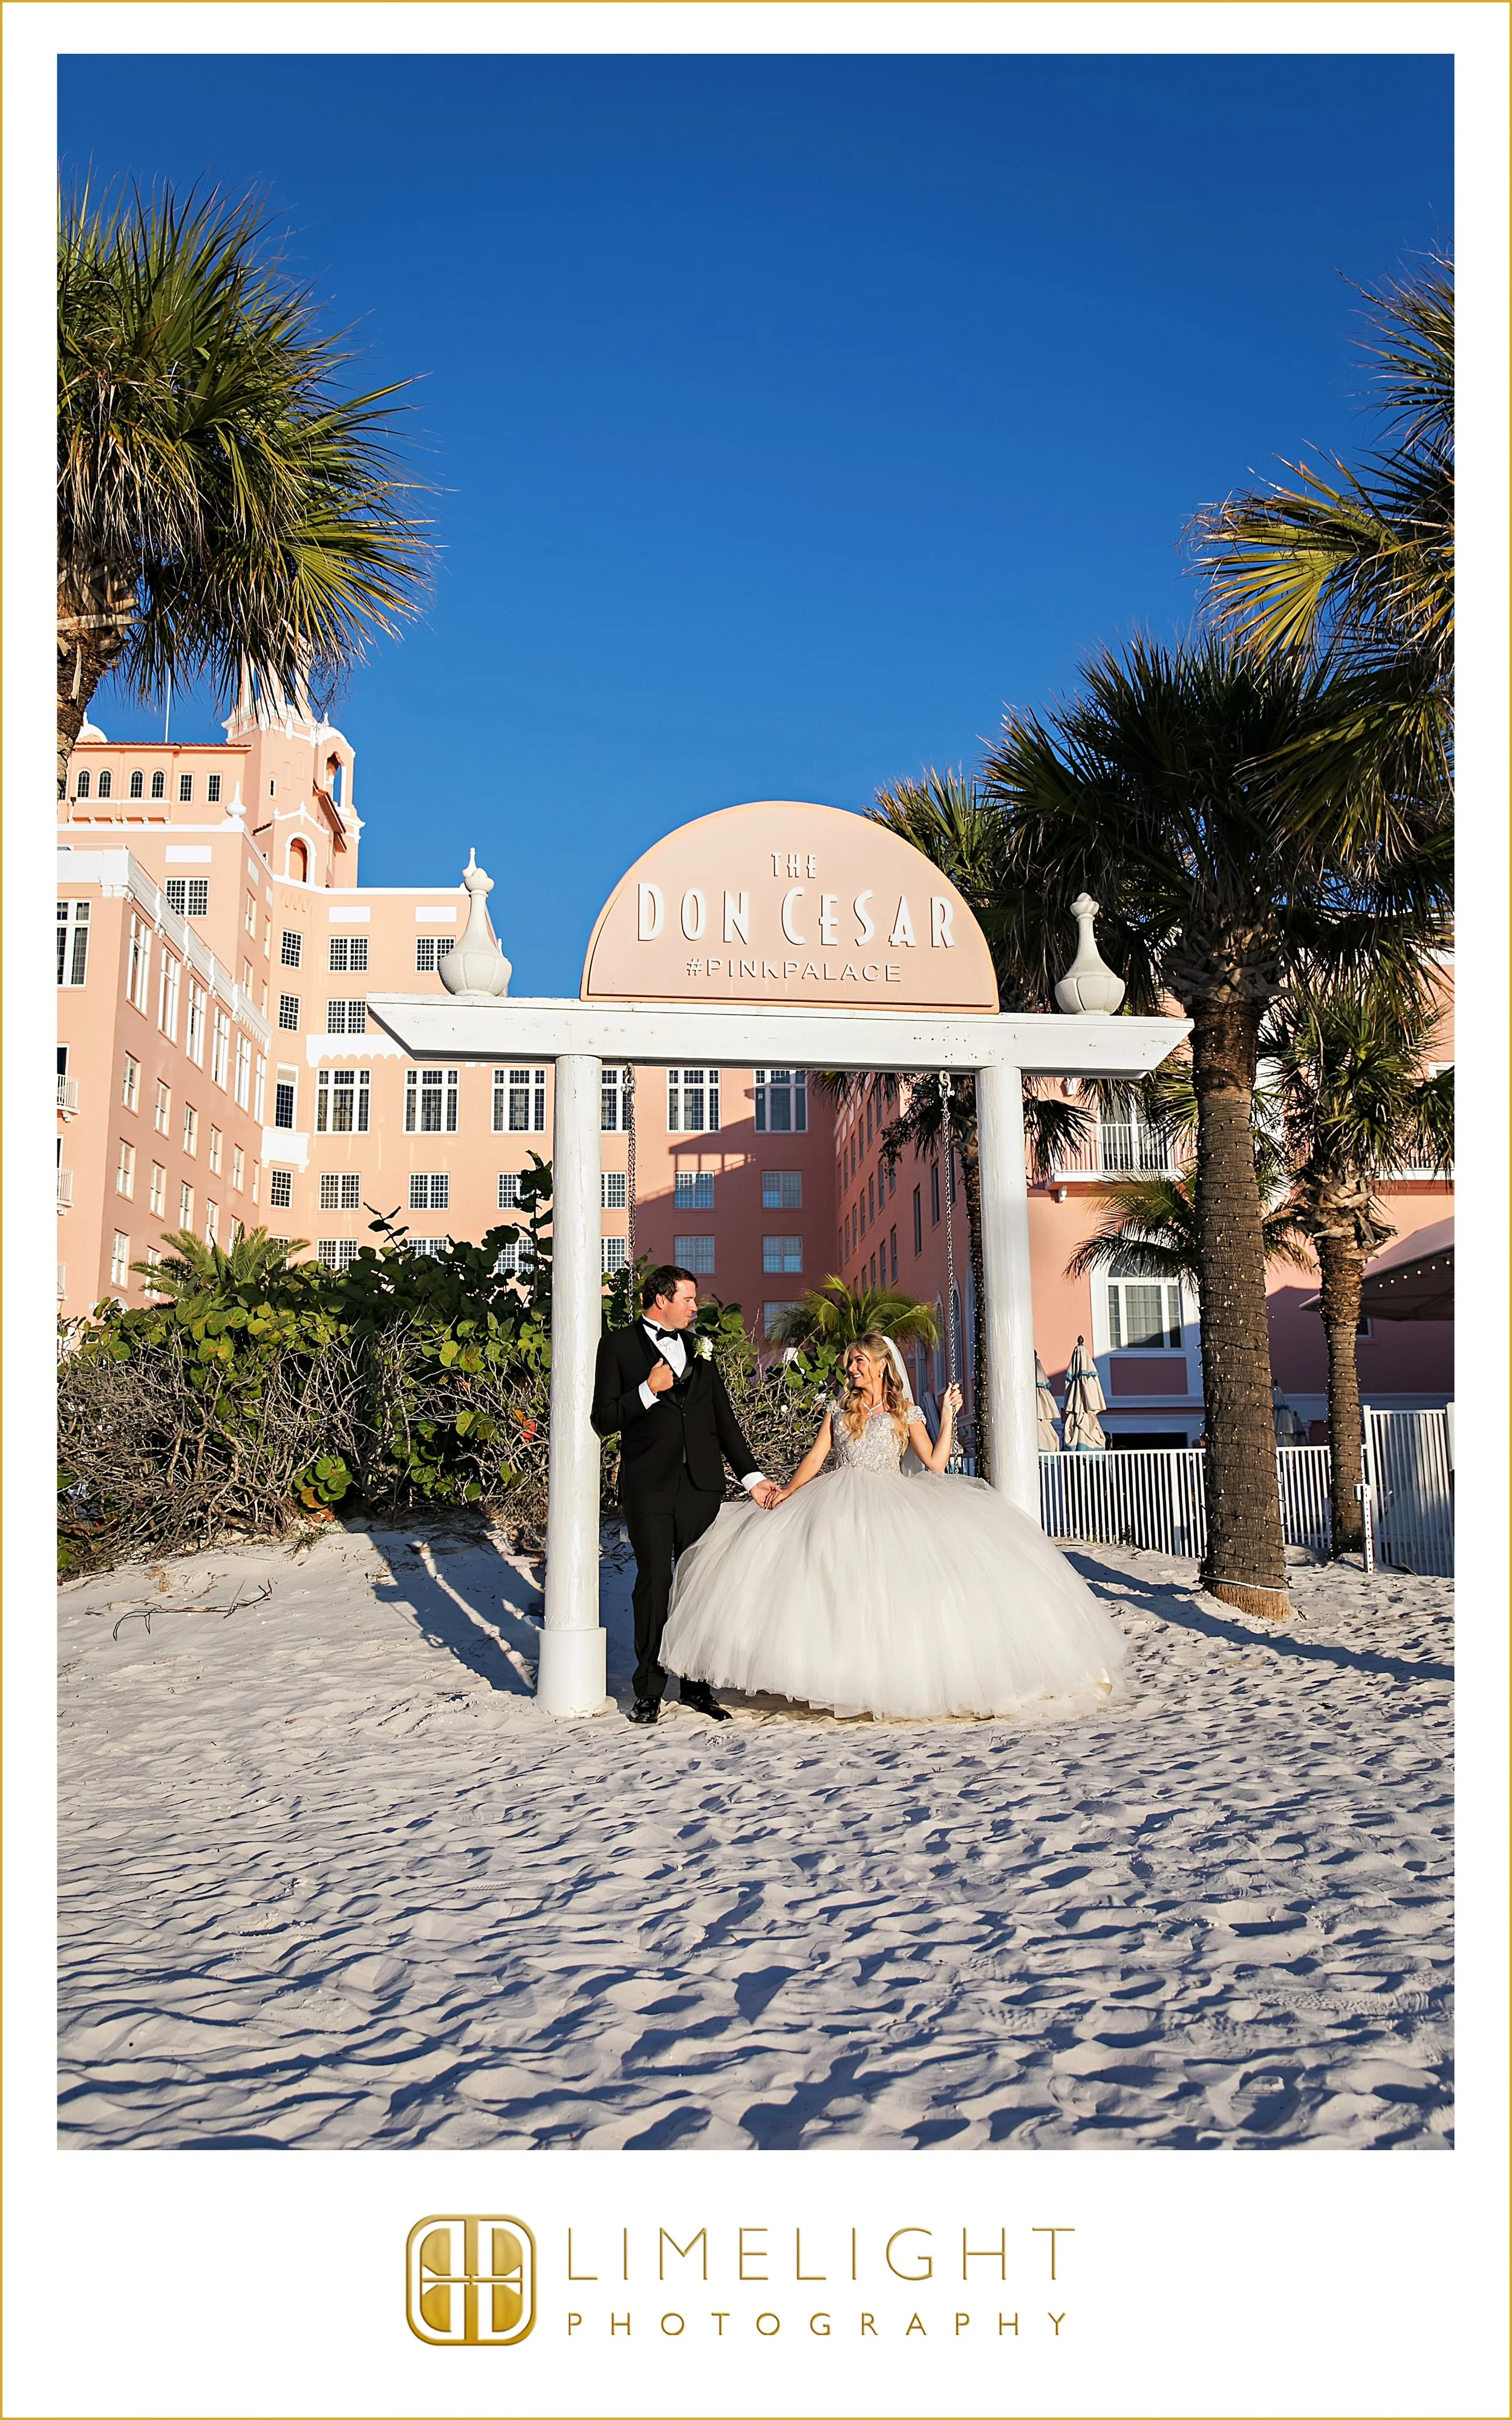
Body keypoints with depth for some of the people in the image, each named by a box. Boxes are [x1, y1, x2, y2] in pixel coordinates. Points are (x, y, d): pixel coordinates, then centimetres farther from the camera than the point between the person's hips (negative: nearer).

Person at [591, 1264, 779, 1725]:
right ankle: (649, 1690, 5)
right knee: (655, 1580, -7)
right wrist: (648, 1391, -14)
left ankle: (697, 1685, 16)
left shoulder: (700, 1349, 18)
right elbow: (603, 1420, -2)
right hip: (649, 1484, -4)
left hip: (702, 1484, 4)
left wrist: (751, 1476, 11)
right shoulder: (619, 1346, 4)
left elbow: (724, 1420, 18)